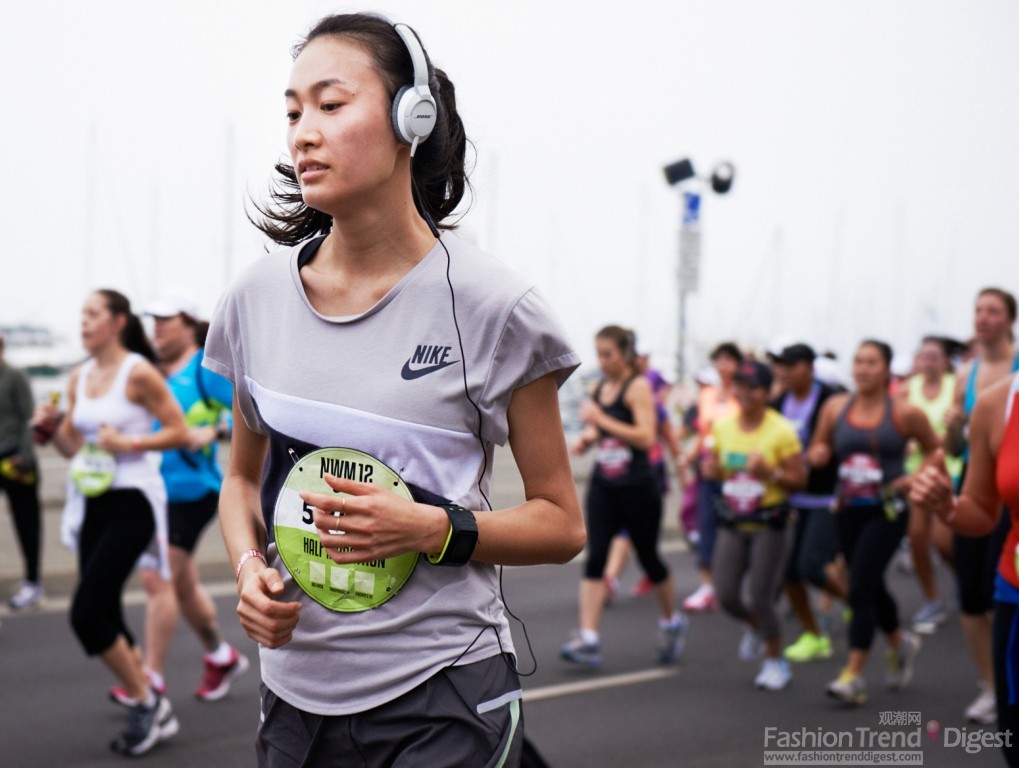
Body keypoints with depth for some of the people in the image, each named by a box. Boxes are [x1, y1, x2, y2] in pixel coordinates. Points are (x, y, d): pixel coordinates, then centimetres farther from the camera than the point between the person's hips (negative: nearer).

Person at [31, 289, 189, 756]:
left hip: (131, 502, -8)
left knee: (86, 614, -14)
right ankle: (152, 711, 23)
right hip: (92, 503, 8)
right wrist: (52, 427, -4)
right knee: (105, 618, 9)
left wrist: (128, 444, -20)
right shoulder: (79, 378, 10)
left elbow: (179, 433, -9)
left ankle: (147, 703, 2)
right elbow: (72, 447, 16)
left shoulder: (138, 373, -10)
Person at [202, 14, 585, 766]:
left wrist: (434, 529, -18)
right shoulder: (258, 298, 0)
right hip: (296, 690, 4)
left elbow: (562, 523, -3)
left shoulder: (490, 307, -10)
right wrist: (249, 564, -4)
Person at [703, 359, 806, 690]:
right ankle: (755, 627, 34)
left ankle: (775, 661, 18)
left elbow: (800, 478, -9)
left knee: (760, 598, -5)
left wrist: (769, 473, -25)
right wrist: (710, 468, -8)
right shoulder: (723, 426, 3)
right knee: (726, 595, 0)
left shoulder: (781, 430, -10)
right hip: (732, 523, 4)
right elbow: (711, 465, 15)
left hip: (769, 523, -4)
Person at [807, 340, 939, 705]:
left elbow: (935, 452, 6)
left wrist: (914, 480, -8)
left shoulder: (904, 413, -6)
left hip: (887, 511, -4)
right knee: (872, 587, 16)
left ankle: (853, 675, -9)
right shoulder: (835, 407, 3)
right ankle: (900, 642, 44)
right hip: (847, 510, 5)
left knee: (860, 587, -13)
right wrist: (817, 455, -8)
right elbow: (818, 449, 14)